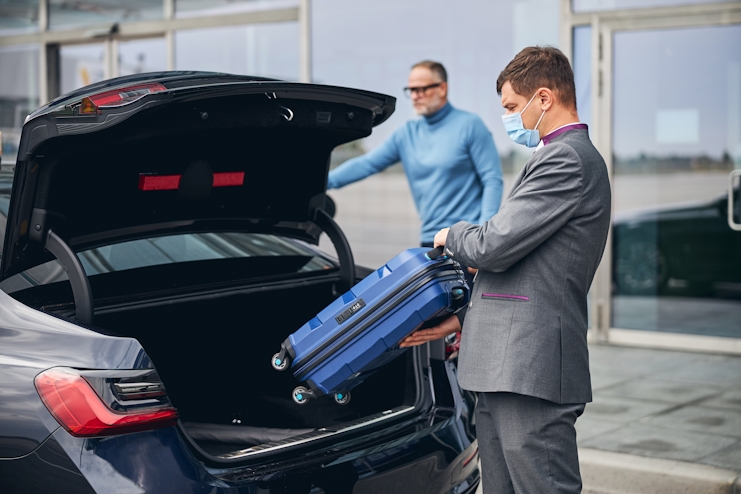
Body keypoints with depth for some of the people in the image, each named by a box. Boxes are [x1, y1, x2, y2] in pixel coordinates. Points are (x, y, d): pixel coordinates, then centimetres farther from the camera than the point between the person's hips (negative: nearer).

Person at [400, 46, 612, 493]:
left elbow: (495, 246, -18)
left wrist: (452, 235, 4)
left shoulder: (567, 159, -12)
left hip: (532, 369, -10)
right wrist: (462, 321, 22)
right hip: (507, 370, 10)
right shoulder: (568, 157, 22)